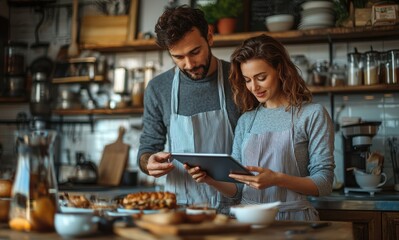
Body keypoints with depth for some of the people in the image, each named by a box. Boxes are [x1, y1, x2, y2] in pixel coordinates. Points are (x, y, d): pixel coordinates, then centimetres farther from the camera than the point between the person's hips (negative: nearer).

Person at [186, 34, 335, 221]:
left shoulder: (312, 115, -1)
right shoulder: (246, 121, 12)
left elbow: (324, 182, -5)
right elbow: (237, 188, 13)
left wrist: (277, 179, -19)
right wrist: (212, 180, -7)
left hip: (293, 220, -4)